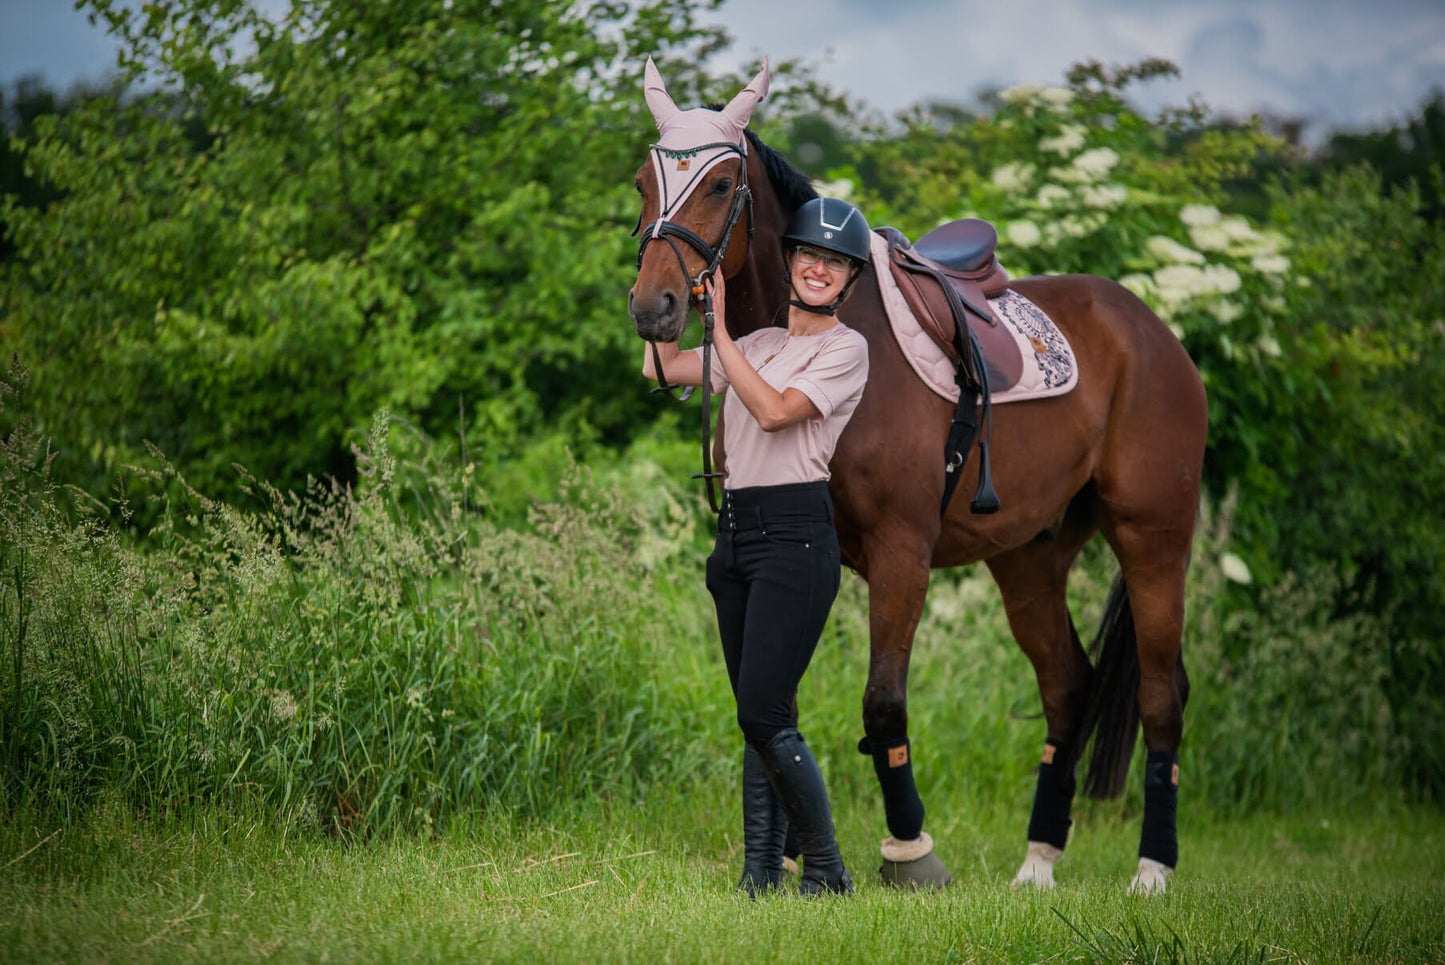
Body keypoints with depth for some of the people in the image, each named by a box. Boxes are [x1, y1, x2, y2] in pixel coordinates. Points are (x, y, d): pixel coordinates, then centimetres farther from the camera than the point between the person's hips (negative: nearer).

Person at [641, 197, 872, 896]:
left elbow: (773, 412, -16)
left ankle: (827, 870, -3)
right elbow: (661, 367, 19)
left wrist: (720, 325, -13)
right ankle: (760, 875, 10)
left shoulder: (846, 349, -3)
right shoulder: (761, 344, 19)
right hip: (735, 536, 7)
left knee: (763, 716, -13)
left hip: (796, 536, -7)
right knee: (759, 718, 8)